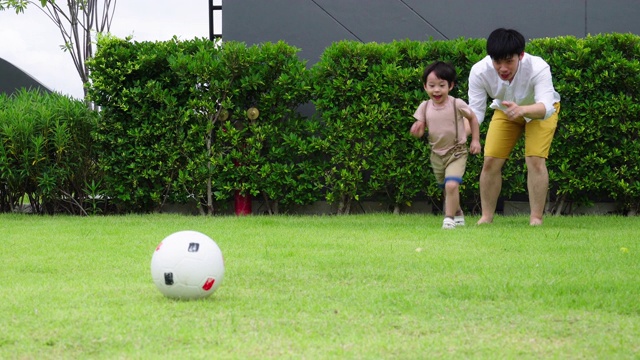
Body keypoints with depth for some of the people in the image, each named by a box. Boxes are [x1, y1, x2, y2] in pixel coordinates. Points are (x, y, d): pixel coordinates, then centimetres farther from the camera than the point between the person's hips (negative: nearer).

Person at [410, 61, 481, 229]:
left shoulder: (457, 104, -14)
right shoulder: (425, 107, -5)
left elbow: (472, 118, 3)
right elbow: (420, 130, -1)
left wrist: (475, 140, 1)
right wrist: (417, 130, -25)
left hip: (456, 152, -4)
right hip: (437, 154, 4)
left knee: (451, 185, -24)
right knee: (447, 189, 18)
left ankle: (449, 218, -13)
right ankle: (458, 214, 40)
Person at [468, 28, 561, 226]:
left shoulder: (538, 68, -42)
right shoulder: (479, 72, -34)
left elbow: (546, 107, -52)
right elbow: (475, 111, -30)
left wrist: (522, 109, -73)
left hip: (541, 111, -3)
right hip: (505, 110, 3)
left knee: (535, 160, -18)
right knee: (490, 161, -4)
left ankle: (536, 219, -10)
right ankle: (486, 217, 10)